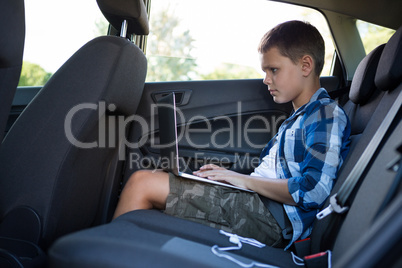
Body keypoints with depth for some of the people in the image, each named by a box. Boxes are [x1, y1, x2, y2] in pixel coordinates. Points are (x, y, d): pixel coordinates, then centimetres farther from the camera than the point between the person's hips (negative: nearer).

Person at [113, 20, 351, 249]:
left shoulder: (327, 114, -7)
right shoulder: (299, 117, 23)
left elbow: (313, 191, -20)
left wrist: (246, 180, -13)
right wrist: (232, 175, 5)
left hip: (271, 217, -10)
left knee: (142, 183, -14)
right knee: (157, 176, 11)